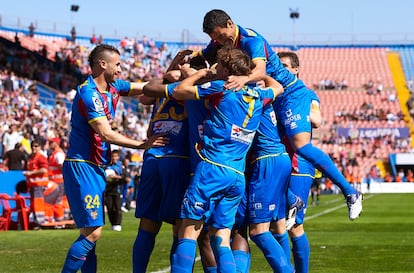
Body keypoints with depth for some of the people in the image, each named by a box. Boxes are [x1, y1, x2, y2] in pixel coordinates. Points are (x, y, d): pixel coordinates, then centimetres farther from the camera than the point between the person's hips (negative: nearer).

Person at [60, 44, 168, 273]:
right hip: (82, 166, -9)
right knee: (92, 232, -13)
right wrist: (142, 145, -15)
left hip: (95, 167, 9)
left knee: (90, 231, 8)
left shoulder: (112, 87, 10)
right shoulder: (89, 93, -16)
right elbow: (106, 134, -20)